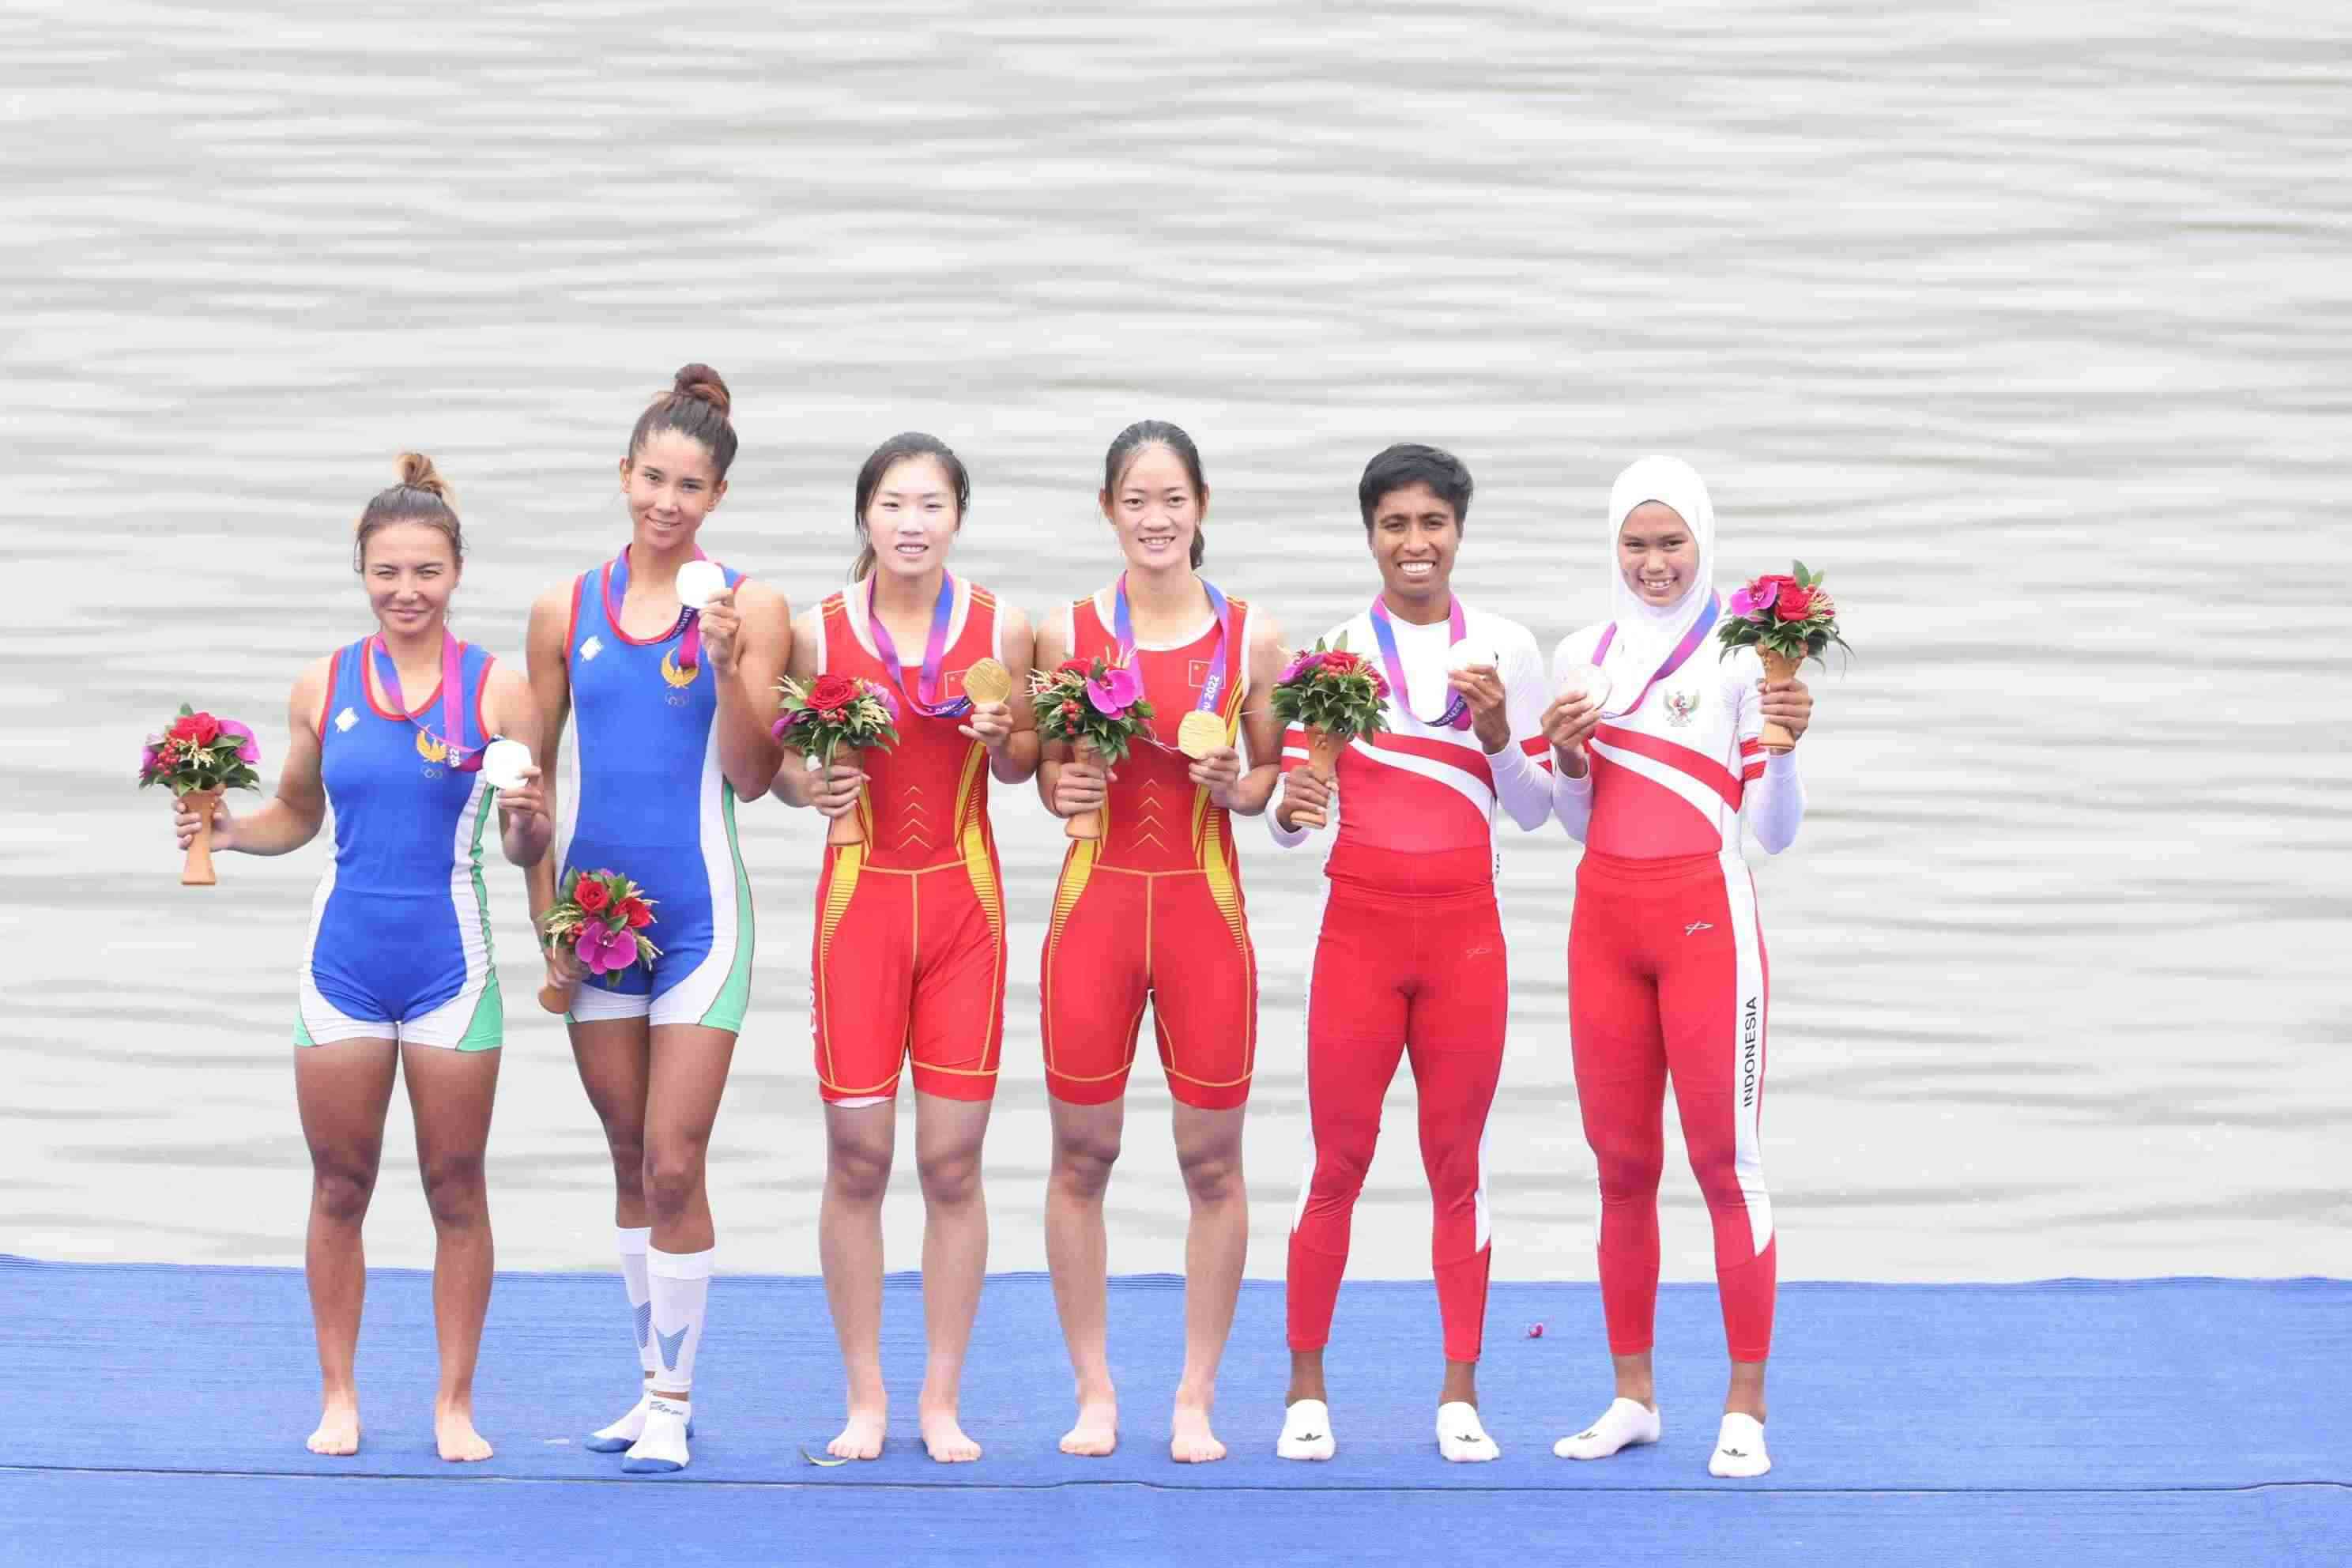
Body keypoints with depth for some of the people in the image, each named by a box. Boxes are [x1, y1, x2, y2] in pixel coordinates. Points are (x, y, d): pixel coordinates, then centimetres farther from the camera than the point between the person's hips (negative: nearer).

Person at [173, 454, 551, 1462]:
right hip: (344, 957, 2)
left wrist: (528, 824, -22)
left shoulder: (498, 691, -3)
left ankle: (454, 1404, 15)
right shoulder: (324, 688, 4)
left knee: (454, 1188, 5)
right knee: (339, 1185, 7)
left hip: (450, 959, -2)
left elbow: (529, 847, 0)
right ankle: (338, 1396, 18)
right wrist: (229, 831, -3)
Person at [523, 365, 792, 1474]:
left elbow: (753, 779, -5)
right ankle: (654, 1385, 20)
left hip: (698, 911, -3)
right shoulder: (567, 611, 6)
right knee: (631, 1164, 11)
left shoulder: (748, 608, -3)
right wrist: (545, 919, 5)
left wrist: (729, 667, -19)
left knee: (674, 1166, -7)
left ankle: (673, 1407, 1)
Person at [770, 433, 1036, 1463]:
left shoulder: (1001, 629, 1)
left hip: (965, 906, 1)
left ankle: (942, 1401, 11)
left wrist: (1002, 736, -9)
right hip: (860, 899, 0)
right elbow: (783, 764, 8)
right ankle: (864, 1398, 11)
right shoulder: (818, 632, -1)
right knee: (857, 1161, -1)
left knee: (953, 1163, 1)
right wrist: (810, 786, -14)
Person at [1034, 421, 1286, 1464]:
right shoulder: (1068, 632, 3)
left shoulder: (1251, 636, 3)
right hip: (1096, 900, 0)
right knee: (1081, 1155, 3)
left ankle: (1196, 1400, 13)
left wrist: (1241, 788, -11)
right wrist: (1062, 790, -11)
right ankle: (1094, 1393, 15)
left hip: (1205, 907, 0)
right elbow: (1049, 774, 11)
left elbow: (1278, 777, 10)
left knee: (1212, 1161, 2)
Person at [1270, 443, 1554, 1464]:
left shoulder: (1505, 650, 5)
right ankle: (1305, 1391, 8)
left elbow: (1534, 811, 7)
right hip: (1360, 926, -1)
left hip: (1465, 929, 1)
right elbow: (1289, 814, 4)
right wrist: (1290, 809, -19)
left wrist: (1497, 732, -10)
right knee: (1339, 1162, -1)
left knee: (1457, 1167, 4)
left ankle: (1460, 1395, 9)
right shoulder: (1332, 648, 2)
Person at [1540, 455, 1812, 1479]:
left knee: (1725, 1162, -5)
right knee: (1622, 1167, 8)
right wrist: (1566, 761, -3)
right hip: (1604, 921, 5)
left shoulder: (1741, 656, -4)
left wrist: (1783, 747, -21)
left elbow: (1774, 832, -4)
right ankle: (1632, 1397, 15)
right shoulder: (1583, 657, 10)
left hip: (1706, 918, -5)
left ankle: (1746, 1411, -2)